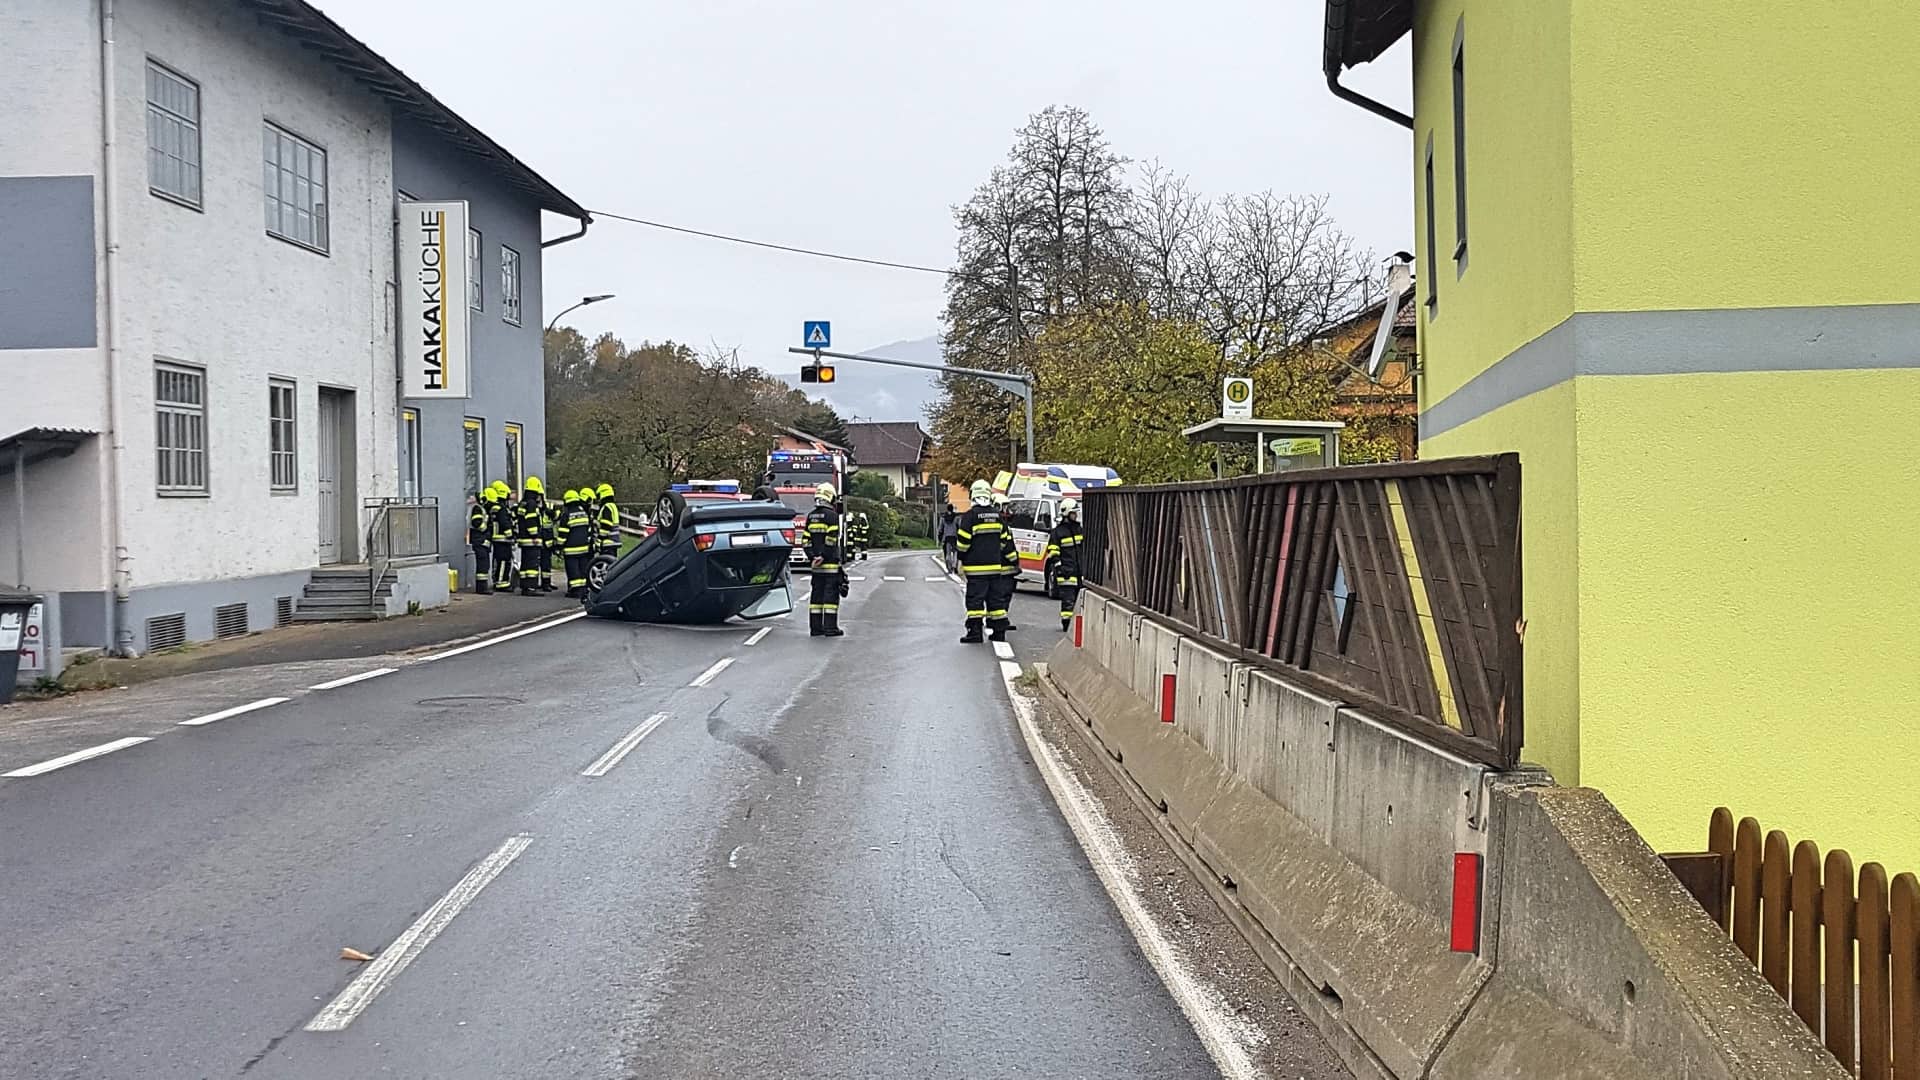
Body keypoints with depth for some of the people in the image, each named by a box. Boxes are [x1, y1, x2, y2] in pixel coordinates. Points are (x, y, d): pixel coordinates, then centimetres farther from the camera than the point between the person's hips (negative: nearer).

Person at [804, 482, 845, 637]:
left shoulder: (810, 516, 12)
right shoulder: (832, 515, -9)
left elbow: (807, 540, 10)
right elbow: (831, 539, -17)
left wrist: (812, 557, 6)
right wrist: (824, 557, -14)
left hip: (815, 563, 7)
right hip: (830, 563, -7)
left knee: (817, 592, 9)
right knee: (831, 592, -4)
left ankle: (815, 627, 10)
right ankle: (830, 627, -6)